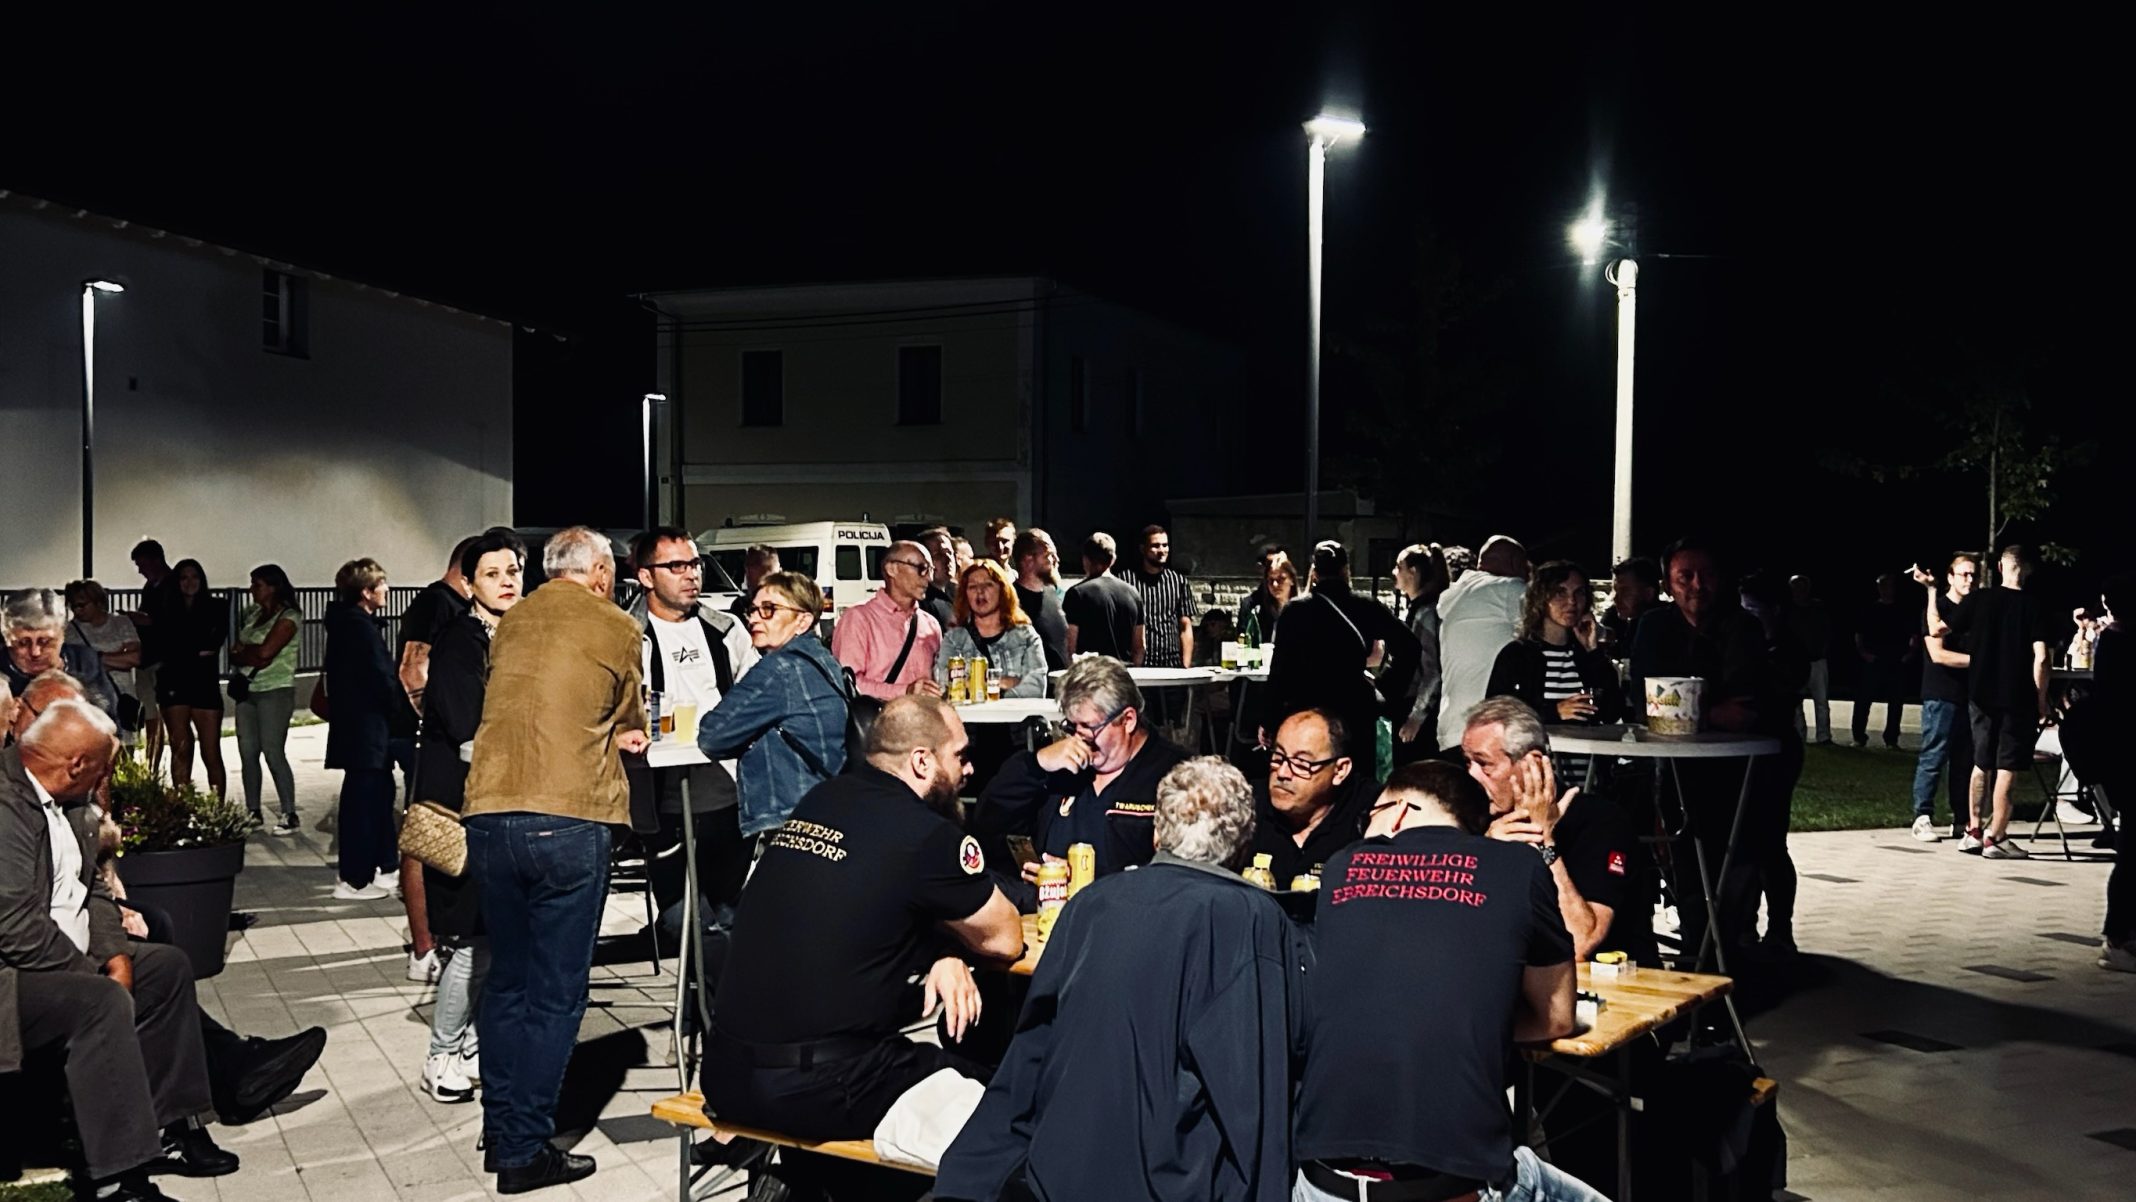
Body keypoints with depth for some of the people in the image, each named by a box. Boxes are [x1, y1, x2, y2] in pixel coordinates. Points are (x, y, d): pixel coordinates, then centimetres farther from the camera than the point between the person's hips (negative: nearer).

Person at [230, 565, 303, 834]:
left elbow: (265, 651, -18)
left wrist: (243, 652, 1)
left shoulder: (288, 617, -6)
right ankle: (252, 812, 13)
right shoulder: (251, 613, 15)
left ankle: (289, 814, -6)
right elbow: (234, 653, 8)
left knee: (273, 752, -11)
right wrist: (253, 658, -11)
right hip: (248, 690, 7)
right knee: (247, 752, 4)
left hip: (276, 691, -7)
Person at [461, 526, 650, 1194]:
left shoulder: (511, 621, 16)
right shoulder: (616, 626, 2)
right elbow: (630, 722, 12)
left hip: (489, 815, 5)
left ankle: (500, 1130, 25)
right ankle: (526, 1150, 6)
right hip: (569, 820, -5)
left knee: (506, 979, 18)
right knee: (554, 994, 3)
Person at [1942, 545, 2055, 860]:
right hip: (2018, 700, -3)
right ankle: (1995, 838, 3)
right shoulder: (2034, 606, -7)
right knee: (2007, 769, 2)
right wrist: (2042, 702, -5)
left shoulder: (1979, 599, -2)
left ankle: (1973, 831, 20)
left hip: (1982, 695, 3)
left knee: (1982, 765, 16)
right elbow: (2040, 659, -13)